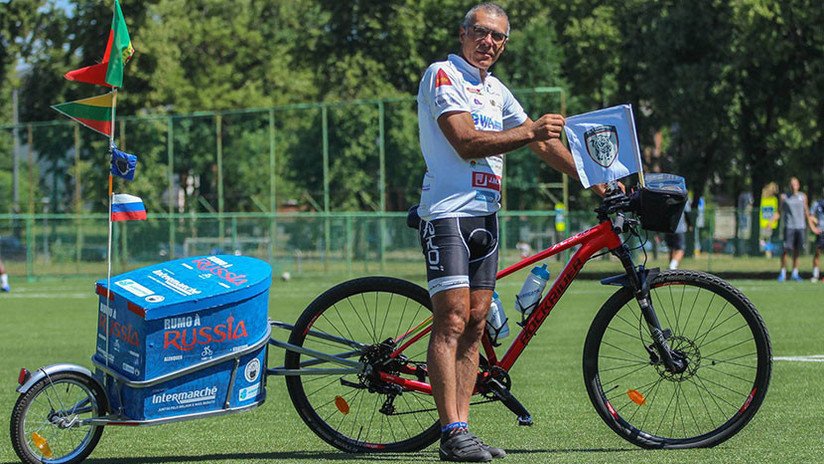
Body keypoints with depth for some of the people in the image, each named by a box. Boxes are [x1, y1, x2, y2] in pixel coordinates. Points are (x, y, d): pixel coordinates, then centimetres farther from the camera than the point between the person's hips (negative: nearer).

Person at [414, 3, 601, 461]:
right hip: (447, 212, -8)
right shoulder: (442, 75, -6)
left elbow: (542, 143, 22)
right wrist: (529, 131, -19)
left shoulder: (496, 91, 19)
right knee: (451, 320, -12)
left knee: (474, 324, 4)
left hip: (485, 214, 8)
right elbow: (466, 143, -17)